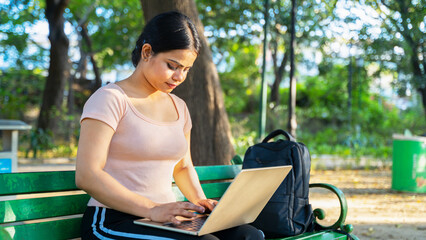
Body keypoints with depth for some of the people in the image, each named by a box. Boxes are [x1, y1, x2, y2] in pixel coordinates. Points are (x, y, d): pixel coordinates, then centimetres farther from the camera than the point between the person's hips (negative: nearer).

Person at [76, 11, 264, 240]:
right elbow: (86, 175, -17)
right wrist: (152, 209, -26)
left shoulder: (178, 107, 17)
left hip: (167, 219, 7)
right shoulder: (110, 99, -7)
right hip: (115, 221, -7)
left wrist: (200, 200, 4)